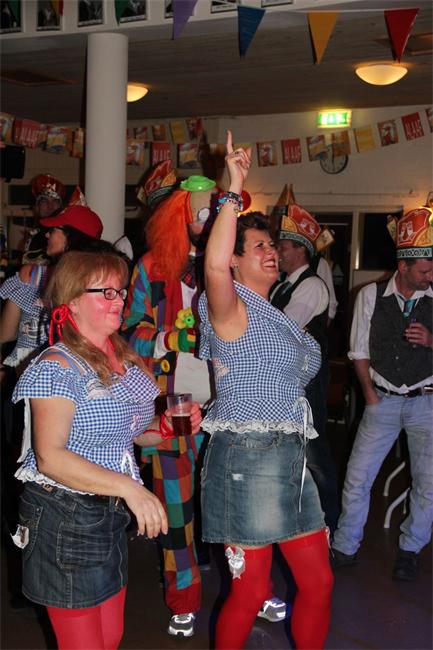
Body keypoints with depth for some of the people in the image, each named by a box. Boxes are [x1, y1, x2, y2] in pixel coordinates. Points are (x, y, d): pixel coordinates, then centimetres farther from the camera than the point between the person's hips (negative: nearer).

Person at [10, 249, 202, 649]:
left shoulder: (125, 359, 9)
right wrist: (129, 487, -32)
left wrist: (167, 425, 1)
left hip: (111, 515, 8)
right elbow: (49, 456, -25)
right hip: (65, 519, -8)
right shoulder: (58, 366, -17)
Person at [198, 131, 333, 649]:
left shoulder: (272, 314, 17)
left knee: (319, 581, 12)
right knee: (250, 591, 2)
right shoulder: (231, 308, -9)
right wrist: (234, 190, -28)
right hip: (246, 456, -8)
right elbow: (214, 264, -31)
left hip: (289, 458, 8)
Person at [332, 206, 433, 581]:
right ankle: (346, 547, 21)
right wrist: (370, 394, -3)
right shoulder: (371, 296, -4)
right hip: (383, 400, 0)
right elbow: (360, 350, 3)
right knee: (357, 477, 2)